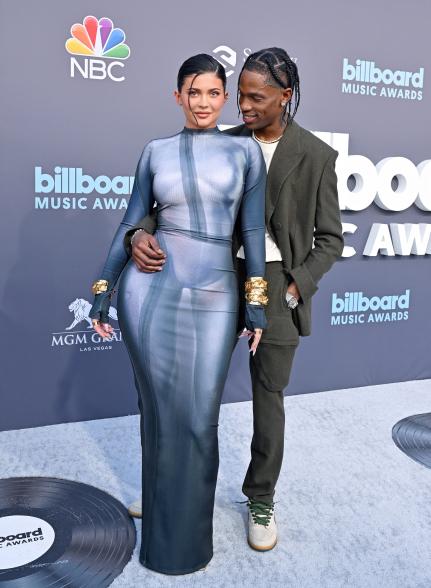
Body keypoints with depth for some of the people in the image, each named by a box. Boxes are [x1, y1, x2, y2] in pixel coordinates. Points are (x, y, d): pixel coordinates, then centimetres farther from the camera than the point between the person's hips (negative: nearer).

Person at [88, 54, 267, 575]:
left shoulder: (245, 150, 7)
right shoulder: (156, 151, 8)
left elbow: (253, 231, 4)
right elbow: (131, 224, 9)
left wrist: (256, 303, 0)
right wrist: (101, 293, 6)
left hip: (213, 297, 0)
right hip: (150, 289, 0)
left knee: (199, 421, 5)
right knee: (162, 414, 8)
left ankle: (190, 536, 32)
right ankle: (163, 533, 32)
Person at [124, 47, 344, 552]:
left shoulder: (316, 155, -4)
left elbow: (330, 239, 0)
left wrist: (296, 286, -13)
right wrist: (141, 233, -22)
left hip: (279, 286, -2)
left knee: (269, 396, 8)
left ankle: (261, 501, 30)